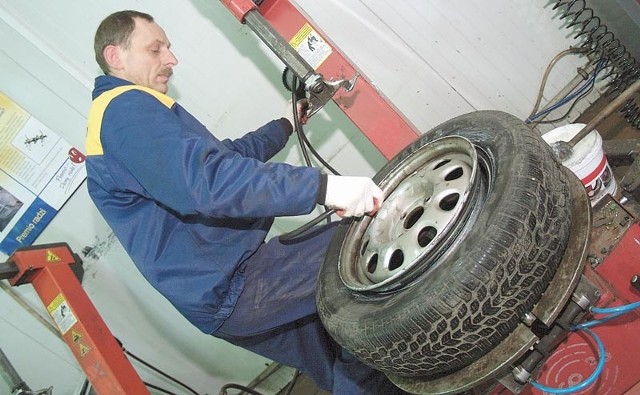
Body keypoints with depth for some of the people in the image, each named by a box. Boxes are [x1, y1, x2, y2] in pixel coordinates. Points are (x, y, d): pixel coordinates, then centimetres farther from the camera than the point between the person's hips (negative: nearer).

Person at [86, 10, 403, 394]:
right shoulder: (125, 108, -14)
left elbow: (225, 156, 28)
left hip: (228, 284, 10)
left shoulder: (129, 110, 21)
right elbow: (207, 181, -31)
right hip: (231, 288, -10)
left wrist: (285, 125, 25)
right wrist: (323, 187, -36)